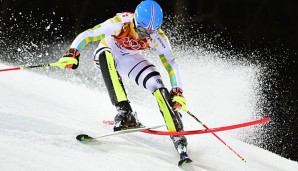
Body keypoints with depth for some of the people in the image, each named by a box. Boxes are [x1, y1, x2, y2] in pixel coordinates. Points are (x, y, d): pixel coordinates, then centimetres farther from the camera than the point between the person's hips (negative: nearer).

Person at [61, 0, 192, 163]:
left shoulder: (158, 37, -24)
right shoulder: (120, 23, -34)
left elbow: (170, 64, -17)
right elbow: (86, 35, -31)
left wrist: (177, 91, -29)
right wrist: (72, 53, -47)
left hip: (129, 60, 3)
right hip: (106, 54, -2)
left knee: (158, 86, -21)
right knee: (107, 55, -39)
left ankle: (177, 136, -16)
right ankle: (124, 112, -44)